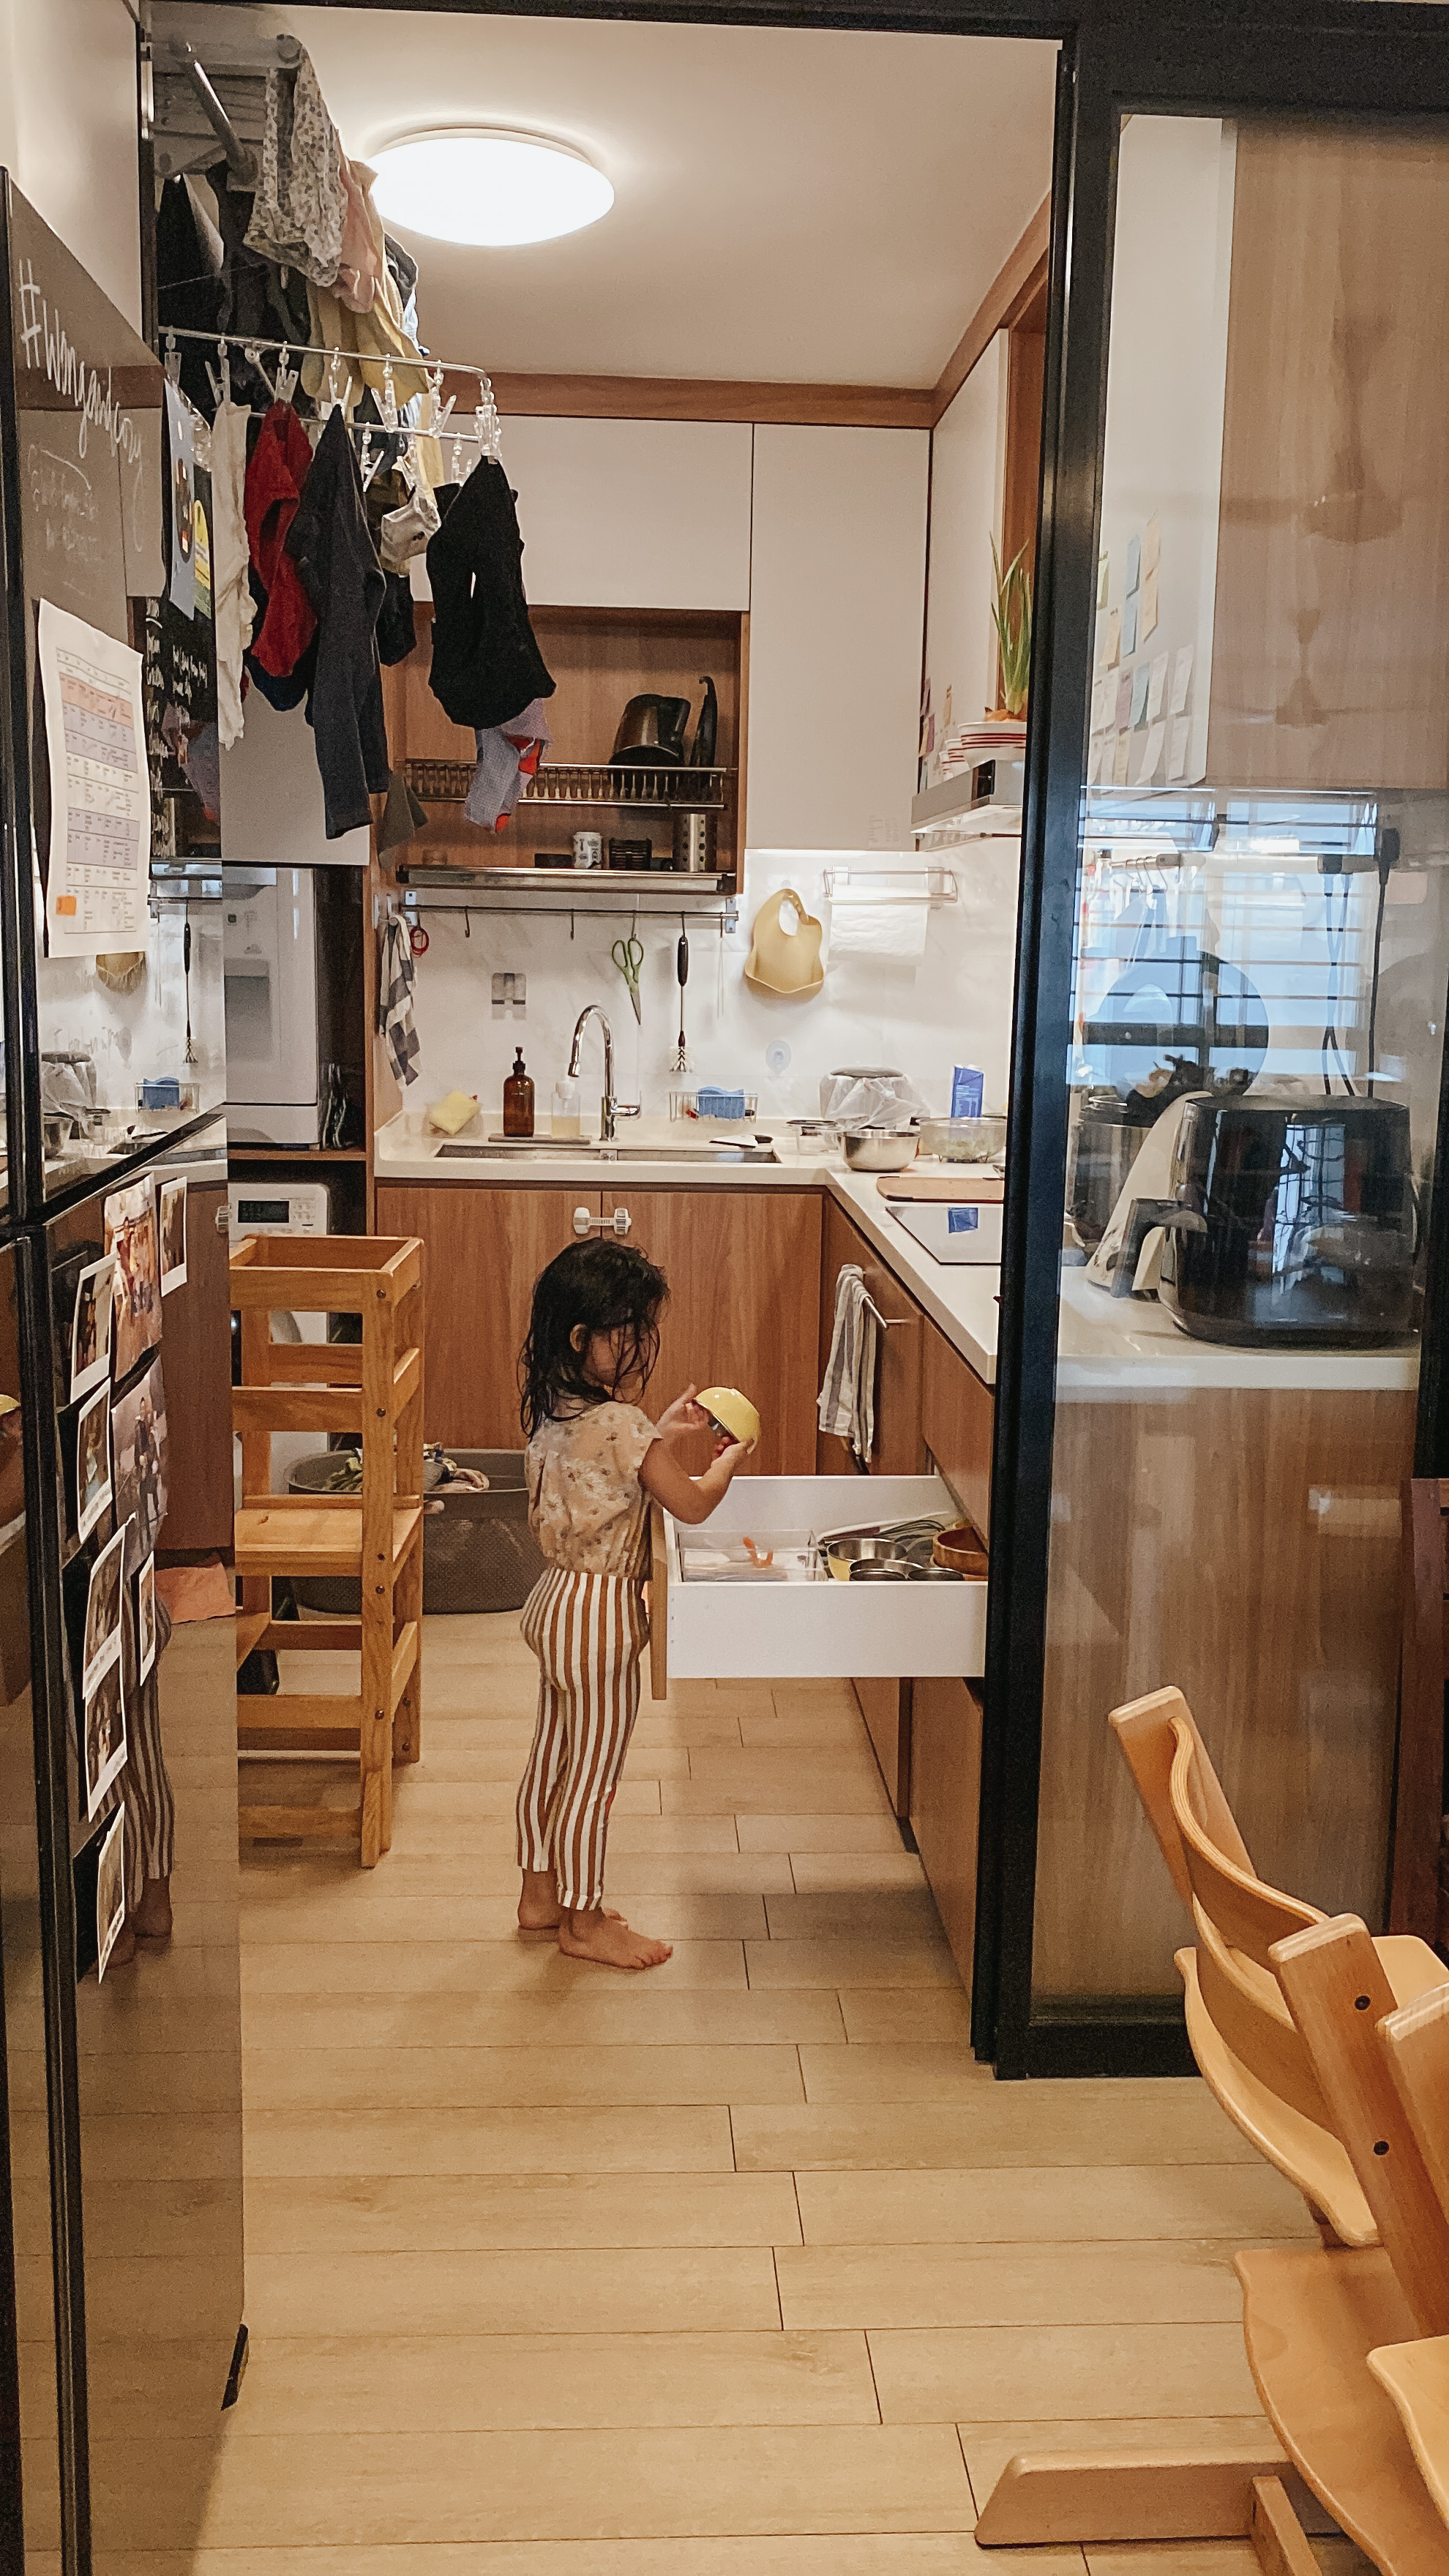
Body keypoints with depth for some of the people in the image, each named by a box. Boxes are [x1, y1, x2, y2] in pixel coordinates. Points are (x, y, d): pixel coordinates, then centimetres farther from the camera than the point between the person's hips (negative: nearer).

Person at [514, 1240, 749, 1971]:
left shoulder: (553, 1409, 2)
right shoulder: (623, 1427, -24)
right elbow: (692, 1504, -16)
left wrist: (663, 1430, 11)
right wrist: (727, 1460, 2)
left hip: (555, 1599, 9)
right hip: (601, 1614, -9)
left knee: (552, 1759, 21)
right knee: (594, 1778, 5)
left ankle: (541, 1892, 35)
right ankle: (584, 1921, 18)